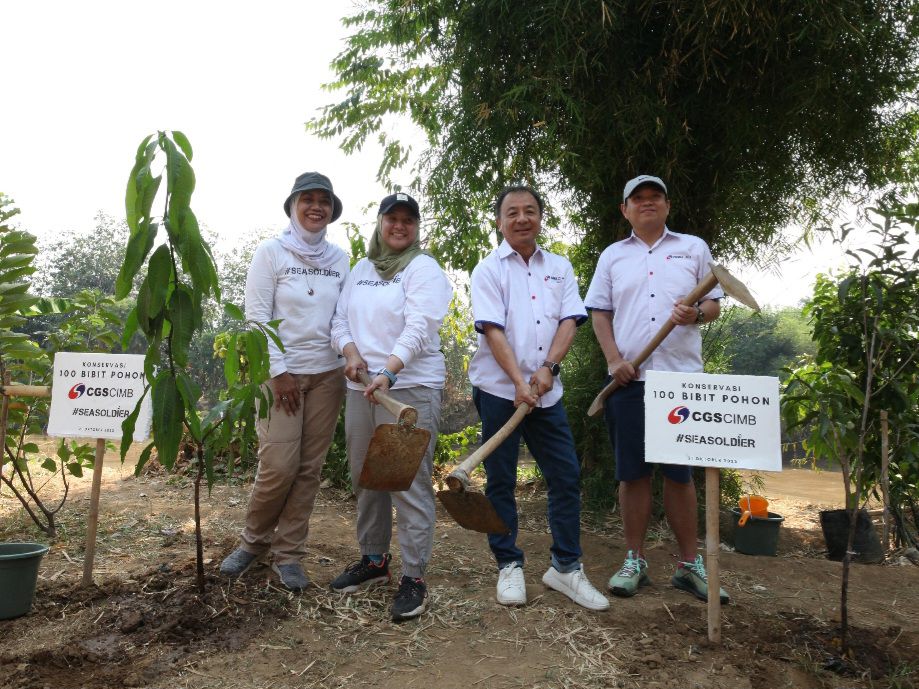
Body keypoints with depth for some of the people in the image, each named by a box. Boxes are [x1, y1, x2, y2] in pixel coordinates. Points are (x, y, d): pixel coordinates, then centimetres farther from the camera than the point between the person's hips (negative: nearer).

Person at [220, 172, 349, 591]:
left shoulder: (339, 259, 9)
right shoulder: (271, 252, -1)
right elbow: (257, 316, -5)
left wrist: (350, 359, -3)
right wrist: (279, 371, -10)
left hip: (327, 373, 4)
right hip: (281, 372, -3)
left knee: (309, 467, 4)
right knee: (279, 465, -8)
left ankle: (287, 553, 18)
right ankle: (254, 540, 19)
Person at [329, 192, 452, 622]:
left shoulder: (423, 268, -3)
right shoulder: (361, 270, 17)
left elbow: (418, 328, -16)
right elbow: (341, 320, 14)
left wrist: (388, 372, -29)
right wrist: (351, 352, -7)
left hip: (409, 386, -6)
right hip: (361, 387, 7)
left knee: (409, 484, -5)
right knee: (365, 478, 14)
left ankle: (413, 578, 5)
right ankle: (373, 560, 31)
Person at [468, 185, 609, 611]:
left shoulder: (560, 268, 10)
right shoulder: (489, 269, -1)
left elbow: (569, 320, 1)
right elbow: (493, 330, -11)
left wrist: (548, 367, -15)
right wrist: (519, 382, -20)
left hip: (546, 391, 4)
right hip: (498, 388, -3)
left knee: (566, 476, 4)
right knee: (501, 480, 5)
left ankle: (566, 567, 17)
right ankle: (509, 566, 18)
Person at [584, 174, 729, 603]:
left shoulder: (693, 248, 12)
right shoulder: (613, 256, 13)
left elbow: (715, 306, 10)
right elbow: (599, 312, 10)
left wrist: (696, 314, -13)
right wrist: (614, 359, -4)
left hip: (682, 376, 0)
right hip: (629, 378, 1)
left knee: (680, 471, 4)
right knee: (633, 472, 4)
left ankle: (690, 565, 16)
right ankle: (634, 561, 15)